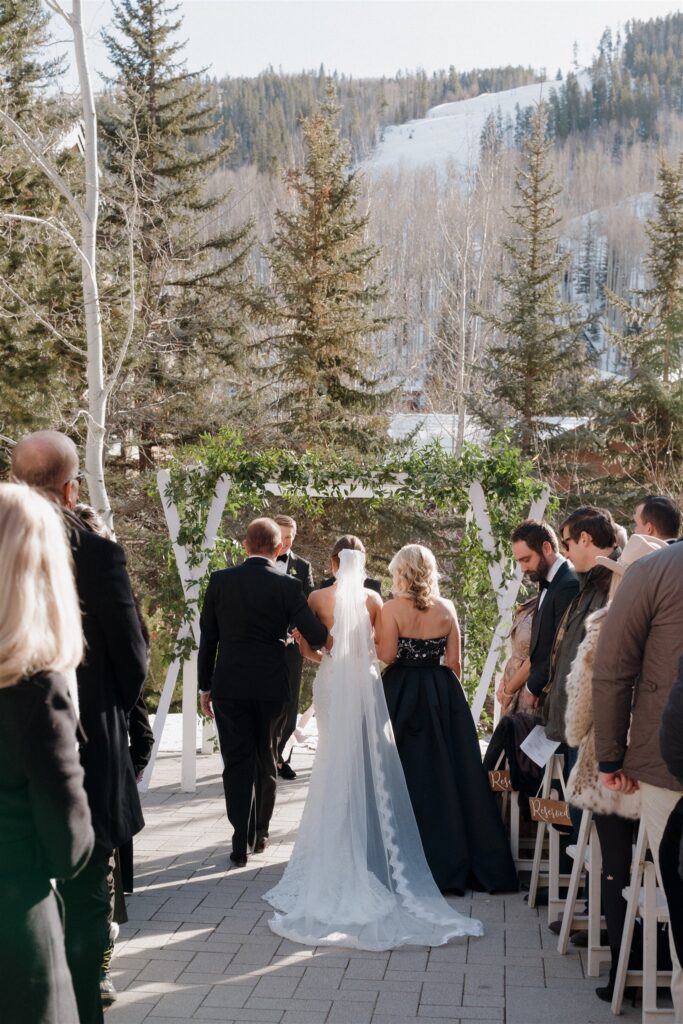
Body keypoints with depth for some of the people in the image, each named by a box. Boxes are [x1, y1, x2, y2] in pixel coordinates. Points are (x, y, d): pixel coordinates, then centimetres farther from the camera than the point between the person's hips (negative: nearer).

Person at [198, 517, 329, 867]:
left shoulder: (220, 580, -2)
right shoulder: (288, 586, -7)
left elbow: (207, 637, 1)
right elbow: (316, 635, -11)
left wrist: (205, 686, 9)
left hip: (228, 685, 0)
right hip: (271, 685, 0)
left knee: (236, 762, 4)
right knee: (266, 759, 17)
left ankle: (240, 845, 0)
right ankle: (261, 832, 29)